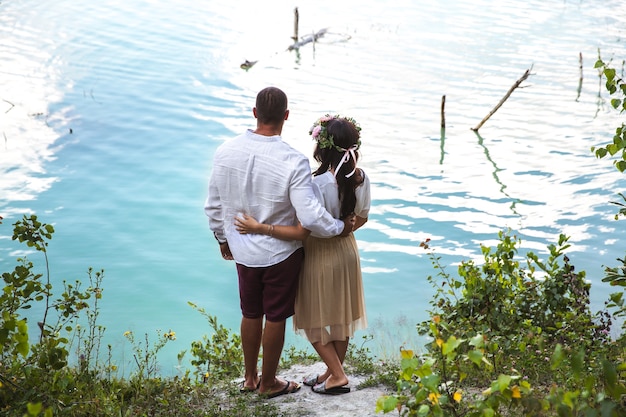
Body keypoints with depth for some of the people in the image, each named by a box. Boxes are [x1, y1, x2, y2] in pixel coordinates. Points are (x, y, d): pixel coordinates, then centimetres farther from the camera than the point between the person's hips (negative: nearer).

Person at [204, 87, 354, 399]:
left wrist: (223, 238, 17)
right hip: (281, 254, -4)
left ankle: (250, 378, 39)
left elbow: (213, 205, 1)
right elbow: (310, 217, -26)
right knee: (275, 317, 14)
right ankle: (268, 383, 31)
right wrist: (339, 228, -7)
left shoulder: (225, 152, -10)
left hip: (243, 252, 4)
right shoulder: (293, 162, -25)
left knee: (250, 314, 22)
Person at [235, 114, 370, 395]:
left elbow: (301, 232, -27)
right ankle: (333, 372, 34)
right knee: (341, 315, 20)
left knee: (314, 319, 13)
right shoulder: (361, 179, -10)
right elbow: (361, 219, 4)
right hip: (347, 252, 7)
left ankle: (338, 376, 17)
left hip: (320, 257, -7)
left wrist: (259, 228, -26)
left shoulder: (318, 184, -30)